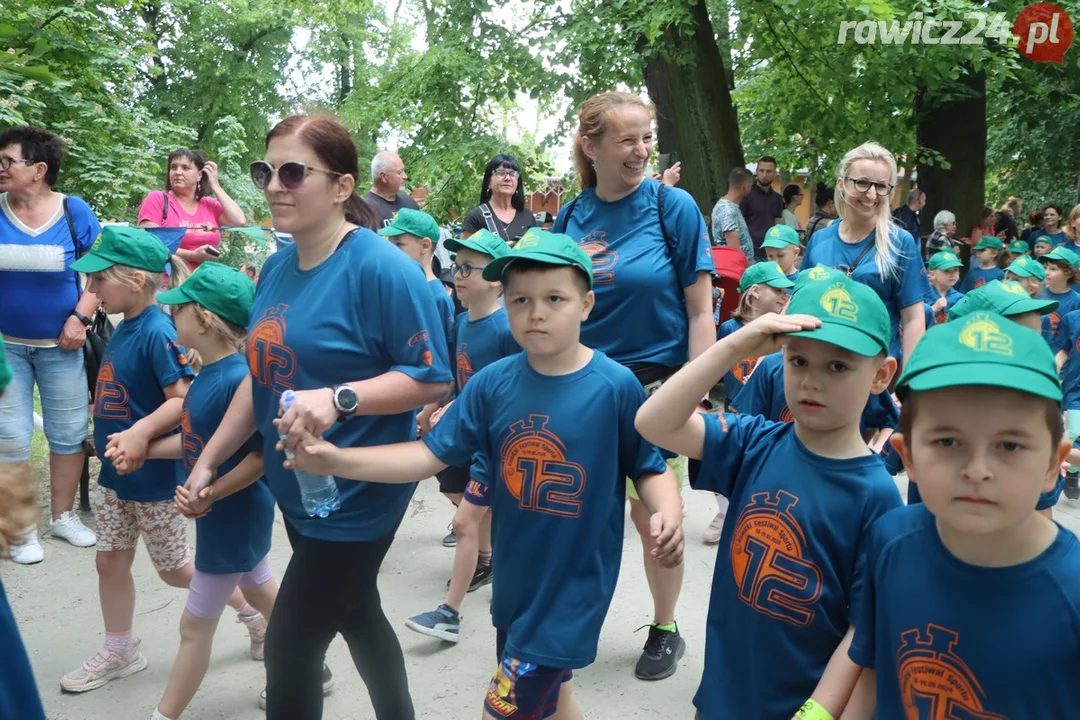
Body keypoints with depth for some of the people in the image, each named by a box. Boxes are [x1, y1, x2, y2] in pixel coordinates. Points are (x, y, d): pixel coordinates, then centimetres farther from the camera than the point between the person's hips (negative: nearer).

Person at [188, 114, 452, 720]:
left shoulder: (382, 268, -19)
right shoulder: (277, 268, 4)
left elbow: (433, 379, -19)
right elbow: (262, 375, 12)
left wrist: (338, 399, -31)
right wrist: (208, 460, 12)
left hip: (355, 494, -7)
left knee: (290, 647, 2)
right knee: (356, 616, 23)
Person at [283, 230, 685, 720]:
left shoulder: (616, 386, -17)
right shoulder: (492, 384, -7)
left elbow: (648, 468, -6)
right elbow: (430, 455, -7)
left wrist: (667, 514, -27)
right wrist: (335, 460, -17)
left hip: (572, 585, -4)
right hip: (514, 581, 5)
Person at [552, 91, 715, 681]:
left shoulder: (672, 206, -8)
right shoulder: (571, 218, 2)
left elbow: (700, 311, -8)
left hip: (656, 381, -3)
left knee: (652, 515, 7)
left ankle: (665, 630, 30)